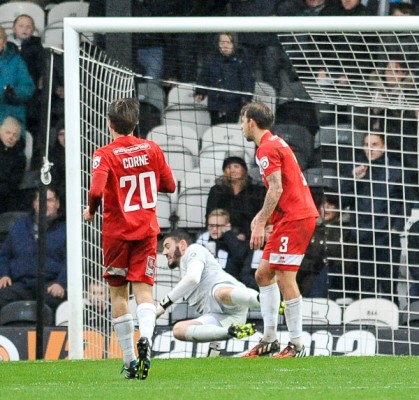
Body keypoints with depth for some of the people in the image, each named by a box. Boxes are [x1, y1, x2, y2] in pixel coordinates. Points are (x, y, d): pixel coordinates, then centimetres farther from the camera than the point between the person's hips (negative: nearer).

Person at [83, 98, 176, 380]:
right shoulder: (152, 149, 2)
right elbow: (170, 186, 9)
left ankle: (130, 362, 10)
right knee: (144, 288, -3)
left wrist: (91, 210, -3)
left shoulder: (105, 155, -9)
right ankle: (145, 337, -34)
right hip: (146, 229, 2)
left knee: (118, 293, 10)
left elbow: (96, 190, -22)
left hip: (116, 231, -2)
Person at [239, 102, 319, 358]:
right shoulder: (276, 143, 19)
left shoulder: (266, 149, -11)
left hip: (294, 218, -11)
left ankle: (297, 345, -9)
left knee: (285, 278, -11)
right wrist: (262, 217, 22)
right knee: (264, 273, 12)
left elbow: (276, 189, -20)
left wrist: (261, 224, -20)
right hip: (299, 214, 11)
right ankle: (270, 339, 12)